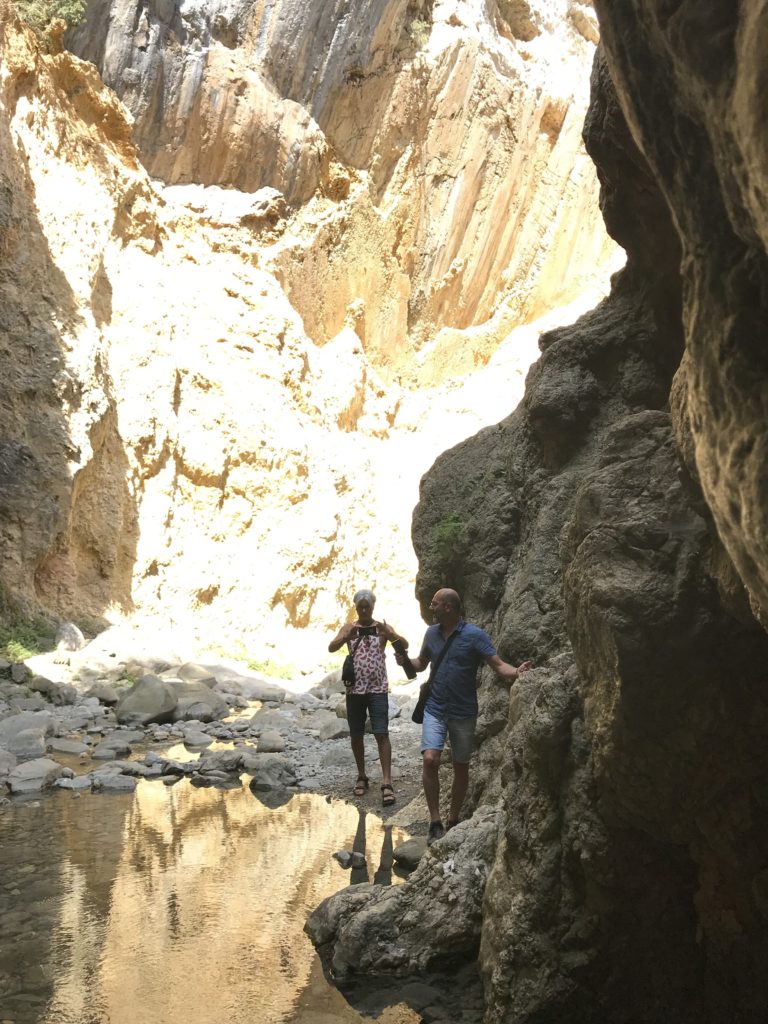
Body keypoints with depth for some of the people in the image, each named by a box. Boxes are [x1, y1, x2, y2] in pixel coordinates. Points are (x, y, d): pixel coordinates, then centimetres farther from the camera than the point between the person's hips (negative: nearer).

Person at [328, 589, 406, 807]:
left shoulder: (382, 627, 1)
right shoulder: (348, 628, 4)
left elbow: (404, 645, -11)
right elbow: (331, 648, -11)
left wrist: (389, 633, -31)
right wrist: (346, 637, -32)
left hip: (378, 690, -2)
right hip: (355, 690, 2)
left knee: (381, 734, -10)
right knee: (356, 736, 8)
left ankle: (387, 783, -13)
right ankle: (362, 777, 24)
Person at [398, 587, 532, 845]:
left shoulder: (474, 635, -11)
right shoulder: (432, 633, 4)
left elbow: (498, 665, -14)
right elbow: (422, 663, 19)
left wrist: (516, 672, -35)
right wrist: (405, 660, -3)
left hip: (463, 713, -2)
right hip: (435, 709, 3)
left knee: (461, 767, 9)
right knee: (430, 759, -15)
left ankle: (453, 820, 26)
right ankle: (435, 823, -8)